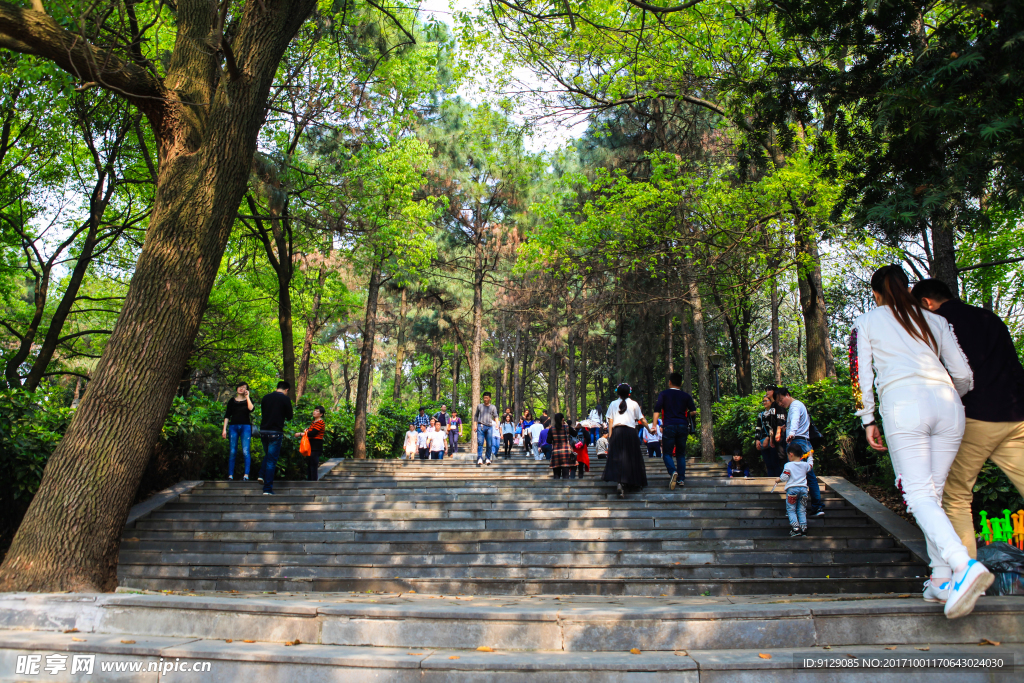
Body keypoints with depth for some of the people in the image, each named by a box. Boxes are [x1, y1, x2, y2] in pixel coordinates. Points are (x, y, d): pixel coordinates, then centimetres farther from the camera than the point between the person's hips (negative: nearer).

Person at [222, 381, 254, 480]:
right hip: (233, 427, 1)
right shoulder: (232, 401, 12)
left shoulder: (248, 400, 10)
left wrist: (247, 396, -5)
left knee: (245, 451, -10)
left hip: (245, 427, -1)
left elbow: (251, 409, -12)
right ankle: (230, 475, 4)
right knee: (232, 452, 0)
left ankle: (246, 475, -12)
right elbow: (227, 416, 10)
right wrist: (224, 429, 2)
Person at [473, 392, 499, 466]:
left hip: (489, 427, 1)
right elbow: (475, 416, 20)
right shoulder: (479, 406, 15)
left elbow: (496, 416, 7)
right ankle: (480, 459, -17)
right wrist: (475, 425, 11)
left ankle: (488, 459, 11)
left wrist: (497, 424, -10)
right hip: (480, 426, -1)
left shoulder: (493, 407, 14)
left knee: (489, 444, 0)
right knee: (480, 443, -12)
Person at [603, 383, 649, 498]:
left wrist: (610, 436, 6)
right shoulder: (634, 404, 5)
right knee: (630, 457, 10)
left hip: (617, 432, 1)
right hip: (630, 432, 0)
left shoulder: (613, 404, 7)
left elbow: (610, 422, 4)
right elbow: (642, 420, 8)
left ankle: (619, 482, -19)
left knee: (617, 457, -3)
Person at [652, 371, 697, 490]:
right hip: (683, 426, 3)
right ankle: (681, 478, 8)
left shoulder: (663, 394, 3)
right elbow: (693, 411, 6)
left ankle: (673, 472, -26)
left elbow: (657, 410, -5)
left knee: (667, 453, 0)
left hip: (669, 426, -3)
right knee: (681, 453, 13)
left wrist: (654, 425, -8)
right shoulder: (686, 396, 10)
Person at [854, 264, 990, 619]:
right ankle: (941, 579, 9)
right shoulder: (936, 320, 22)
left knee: (918, 494, -8)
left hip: (904, 406, -4)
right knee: (933, 493, 12)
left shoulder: (866, 322, 14)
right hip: (947, 405, 4)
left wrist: (868, 421, 13)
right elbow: (964, 374, 20)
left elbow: (861, 375, 7)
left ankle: (964, 565, -29)